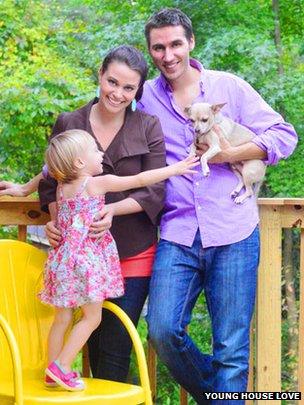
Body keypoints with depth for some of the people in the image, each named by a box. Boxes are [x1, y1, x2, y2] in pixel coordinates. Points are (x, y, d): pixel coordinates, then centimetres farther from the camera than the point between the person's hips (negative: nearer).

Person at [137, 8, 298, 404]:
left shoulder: (230, 87, 6)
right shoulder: (145, 98, 9)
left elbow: (284, 135, 6)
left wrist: (231, 154, -8)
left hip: (233, 235, -1)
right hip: (177, 236, 1)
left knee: (231, 348, -2)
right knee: (163, 330, -11)